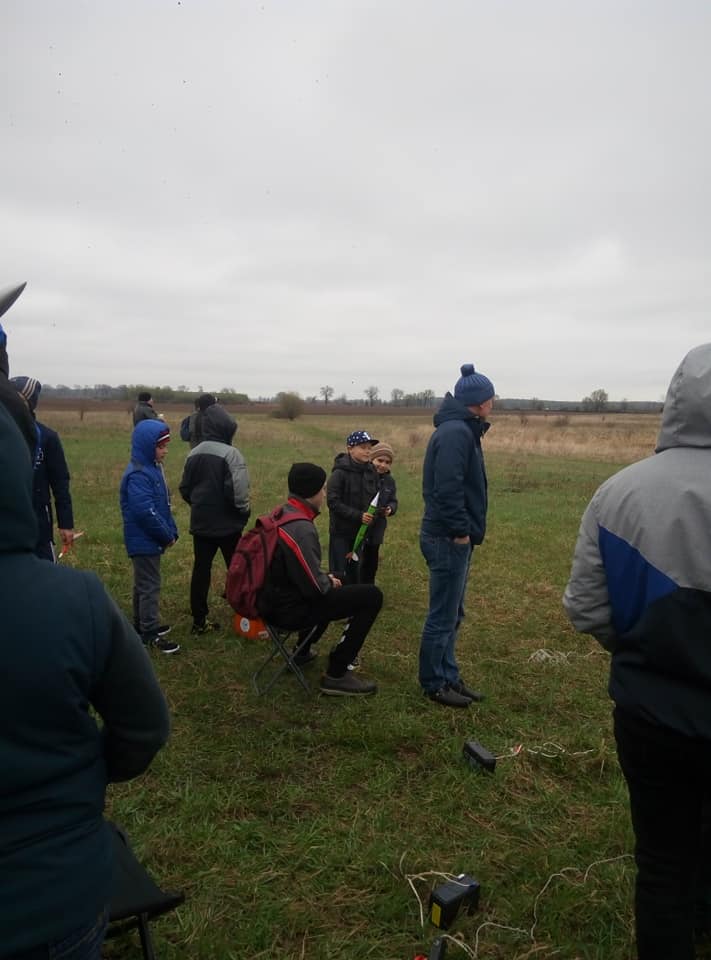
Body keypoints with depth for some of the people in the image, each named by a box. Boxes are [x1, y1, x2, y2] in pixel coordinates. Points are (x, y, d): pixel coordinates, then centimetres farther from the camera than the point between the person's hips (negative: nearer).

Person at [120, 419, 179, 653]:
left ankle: (143, 624, 33)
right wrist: (166, 536, -17)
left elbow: (164, 505, 13)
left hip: (150, 539, 10)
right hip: (144, 541, -10)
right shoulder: (137, 476, -23)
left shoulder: (152, 469, 9)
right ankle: (151, 633, 6)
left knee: (143, 583, 20)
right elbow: (145, 512, -27)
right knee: (149, 585, -2)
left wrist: (171, 532, 7)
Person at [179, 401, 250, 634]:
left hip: (200, 523, 5)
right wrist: (244, 512, -4)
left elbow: (185, 489, 9)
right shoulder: (230, 453, -17)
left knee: (201, 570, 9)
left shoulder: (194, 454, 3)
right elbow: (238, 491, -21)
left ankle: (199, 620, 14)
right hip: (228, 524, -5)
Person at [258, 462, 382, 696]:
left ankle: (302, 651, 36)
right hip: (291, 609, -10)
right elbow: (315, 588, -24)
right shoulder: (301, 529, -26)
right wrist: (330, 582, -3)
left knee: (333, 585, 34)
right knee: (371, 596, -11)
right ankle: (336, 675, -4)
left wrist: (327, 579, 11)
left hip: (275, 599, 10)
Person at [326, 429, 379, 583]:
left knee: (355, 570, 15)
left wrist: (372, 515, -6)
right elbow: (333, 502, -18)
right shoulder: (340, 473, -15)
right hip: (341, 531, -5)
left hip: (360, 530, 6)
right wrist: (358, 515, -22)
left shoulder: (371, 471, 2)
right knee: (339, 573, -4)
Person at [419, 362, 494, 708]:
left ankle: (449, 677, 29)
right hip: (448, 539, -10)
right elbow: (447, 488, -26)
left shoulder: (461, 430, 14)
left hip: (453, 538, 10)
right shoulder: (455, 432, -18)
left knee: (452, 615, 18)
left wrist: (464, 531, 11)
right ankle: (433, 684, 15)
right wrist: (460, 531, -19)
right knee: (443, 616, 2)